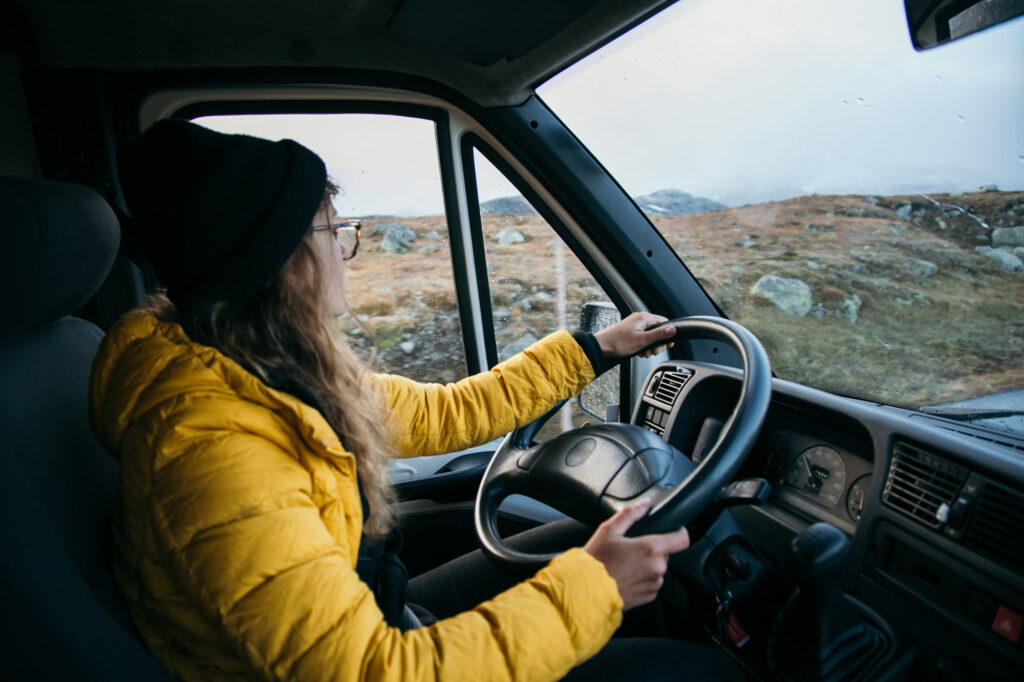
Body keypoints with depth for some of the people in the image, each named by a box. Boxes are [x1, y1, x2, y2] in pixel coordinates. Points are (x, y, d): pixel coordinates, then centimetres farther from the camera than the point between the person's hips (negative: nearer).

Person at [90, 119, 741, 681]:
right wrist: (590, 588, -27)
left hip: (380, 618, 8)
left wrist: (596, 347, 7)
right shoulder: (216, 446, -32)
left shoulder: (296, 378, -5)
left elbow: (445, 413, 2)